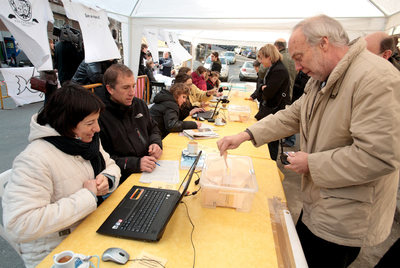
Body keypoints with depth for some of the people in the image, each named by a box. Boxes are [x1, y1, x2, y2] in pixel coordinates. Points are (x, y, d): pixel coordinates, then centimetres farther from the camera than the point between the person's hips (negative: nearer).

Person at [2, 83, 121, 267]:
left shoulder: (88, 139, -2)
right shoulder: (34, 160, -25)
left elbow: (111, 166, 11)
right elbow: (18, 225, -30)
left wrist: (107, 179, -13)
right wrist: (87, 196, -26)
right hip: (55, 253, -6)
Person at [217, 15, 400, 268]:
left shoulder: (376, 78, -25)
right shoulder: (322, 79, 6)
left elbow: (379, 156, -29)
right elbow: (292, 116, 7)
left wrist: (311, 163, -19)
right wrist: (246, 135, -4)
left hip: (343, 219, -8)